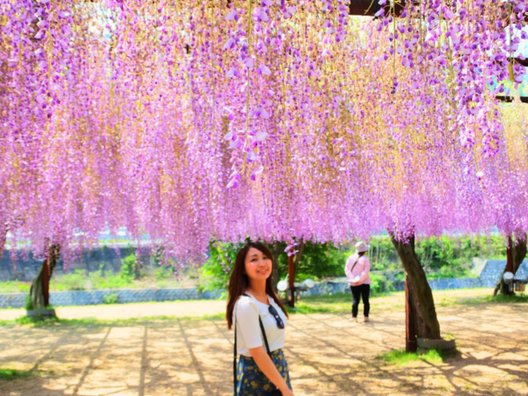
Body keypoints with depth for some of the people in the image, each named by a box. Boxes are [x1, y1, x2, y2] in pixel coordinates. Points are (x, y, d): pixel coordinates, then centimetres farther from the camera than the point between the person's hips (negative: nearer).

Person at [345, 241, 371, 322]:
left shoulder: (350, 258, 4)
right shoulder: (365, 259, -10)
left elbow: (347, 270, -4)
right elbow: (366, 272, -18)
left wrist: (353, 278, -11)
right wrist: (360, 279, -14)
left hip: (353, 284, 3)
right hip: (364, 283, -3)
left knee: (355, 300, 7)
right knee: (365, 301, 8)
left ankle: (354, 317, 0)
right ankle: (366, 317, 9)